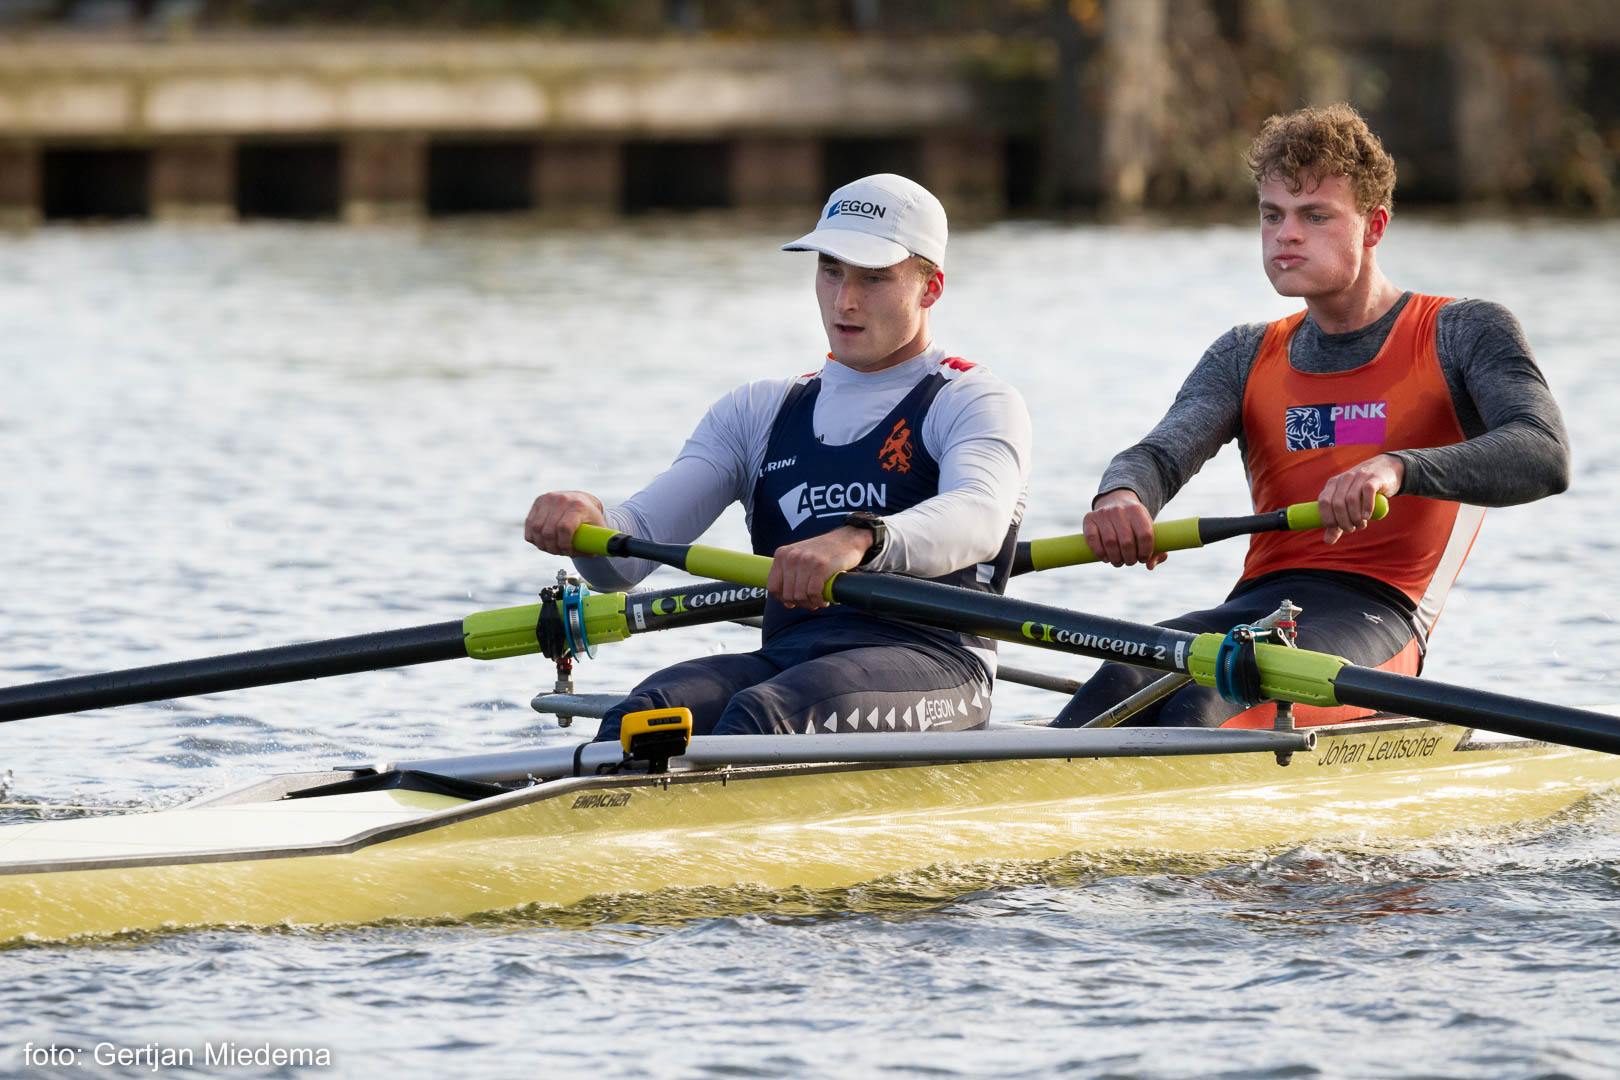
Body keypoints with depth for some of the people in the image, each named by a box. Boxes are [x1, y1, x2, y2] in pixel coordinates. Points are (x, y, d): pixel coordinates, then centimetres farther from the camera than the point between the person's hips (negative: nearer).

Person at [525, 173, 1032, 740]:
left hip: (929, 663, -4)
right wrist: (588, 526, -14)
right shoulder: (758, 412, 24)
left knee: (757, 716, -36)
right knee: (643, 715, -29)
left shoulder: (975, 403, 8)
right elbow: (627, 557, 13)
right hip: (784, 658, 4)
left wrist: (859, 540, -39)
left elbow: (979, 520, -17)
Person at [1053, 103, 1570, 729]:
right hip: (1254, 606, 5)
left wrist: (1396, 468, -30)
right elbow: (1163, 451, 4)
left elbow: (1544, 456, -12)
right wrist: (1120, 496, -24)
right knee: (1127, 680, -30)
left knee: (1208, 686, -36)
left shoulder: (1462, 334, 7)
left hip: (1374, 615, -5)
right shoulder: (1247, 358, 22)